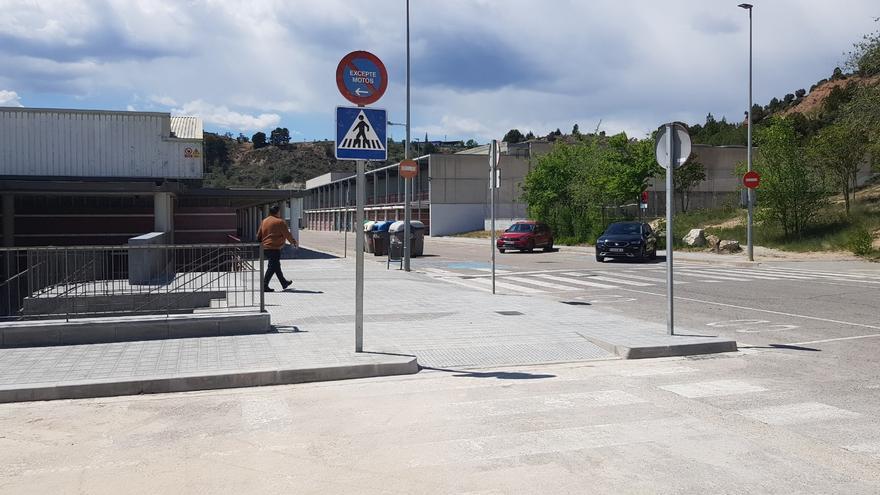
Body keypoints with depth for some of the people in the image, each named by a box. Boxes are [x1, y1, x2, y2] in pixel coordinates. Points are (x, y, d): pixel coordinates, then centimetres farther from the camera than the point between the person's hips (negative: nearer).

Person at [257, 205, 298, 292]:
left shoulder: (264, 221, 12)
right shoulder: (280, 222, -9)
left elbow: (259, 235, 15)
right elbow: (287, 234, -5)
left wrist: (261, 242, 26)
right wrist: (293, 241, 11)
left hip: (265, 247, 8)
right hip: (274, 248, -8)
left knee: (276, 265, 18)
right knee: (272, 267, -5)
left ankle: (284, 283, 31)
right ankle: (264, 285, -10)